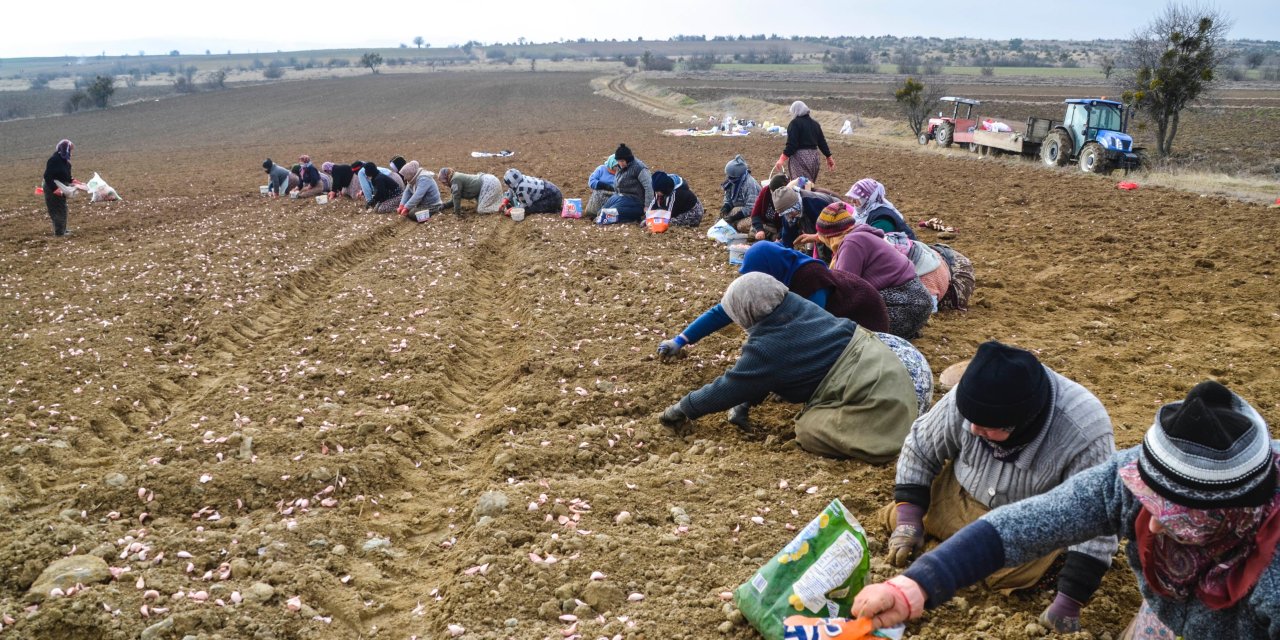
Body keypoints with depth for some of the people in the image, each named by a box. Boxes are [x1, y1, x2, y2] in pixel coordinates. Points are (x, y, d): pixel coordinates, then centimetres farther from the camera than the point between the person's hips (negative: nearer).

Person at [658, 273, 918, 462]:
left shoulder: (767, 348, -17)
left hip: (870, 393, -9)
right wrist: (747, 402, 18)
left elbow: (729, 387, -3)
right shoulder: (798, 306, 6)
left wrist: (683, 409, 9)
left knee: (808, 432, -14)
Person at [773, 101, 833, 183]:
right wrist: (829, 157, 23)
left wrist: (782, 159, -19)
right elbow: (822, 142, 16)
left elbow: (791, 144, -17)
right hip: (814, 157, 8)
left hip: (800, 157, -8)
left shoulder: (795, 123, -8)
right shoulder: (815, 123, 15)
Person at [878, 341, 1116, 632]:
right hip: (962, 494, 3)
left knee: (1008, 575, -22)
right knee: (897, 518, 0)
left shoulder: (1085, 436, -38)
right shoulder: (967, 400, -29)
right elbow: (920, 448, -9)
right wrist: (908, 522, -14)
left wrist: (1067, 604, -33)